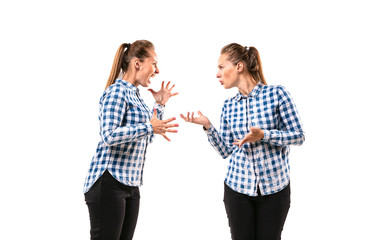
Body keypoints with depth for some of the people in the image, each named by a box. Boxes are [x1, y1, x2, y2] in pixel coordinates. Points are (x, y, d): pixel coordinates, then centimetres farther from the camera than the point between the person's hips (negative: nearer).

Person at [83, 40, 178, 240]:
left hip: (131, 184, 9)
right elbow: (108, 135, -22)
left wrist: (159, 105, 21)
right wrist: (148, 128, -25)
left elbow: (146, 138, 27)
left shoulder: (135, 95, 18)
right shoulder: (117, 91, -10)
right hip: (109, 182, -9)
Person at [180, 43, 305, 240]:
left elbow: (299, 135, -6)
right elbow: (226, 151, 7)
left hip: (274, 187, -3)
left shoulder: (277, 94, -6)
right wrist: (208, 127, -6)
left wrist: (263, 135, -19)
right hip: (238, 186, 3)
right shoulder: (229, 106, 7)